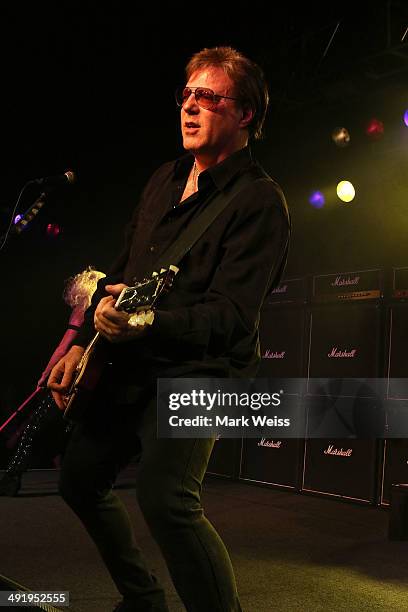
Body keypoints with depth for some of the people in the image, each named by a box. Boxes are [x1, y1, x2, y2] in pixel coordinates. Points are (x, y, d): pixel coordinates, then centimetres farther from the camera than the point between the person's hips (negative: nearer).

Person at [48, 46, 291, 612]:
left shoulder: (258, 200, -13)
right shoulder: (165, 180, 12)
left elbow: (231, 314, -22)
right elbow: (121, 270, 19)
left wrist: (150, 322, -39)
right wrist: (84, 343, 12)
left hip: (199, 368, -9)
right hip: (128, 364, 9)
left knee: (166, 496, -29)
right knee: (80, 477, 16)